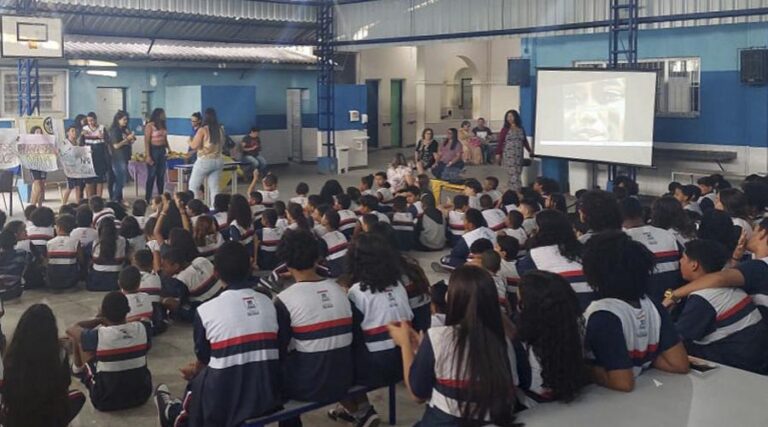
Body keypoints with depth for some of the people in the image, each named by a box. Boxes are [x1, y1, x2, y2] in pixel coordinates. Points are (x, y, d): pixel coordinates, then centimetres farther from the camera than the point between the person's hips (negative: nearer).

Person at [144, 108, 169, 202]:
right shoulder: (150, 126, -9)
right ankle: (147, 198, 2)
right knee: (151, 176, -4)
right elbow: (146, 141, -13)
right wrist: (148, 156, -19)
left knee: (161, 175, 9)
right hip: (153, 150, -6)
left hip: (162, 150, 6)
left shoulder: (163, 125, 11)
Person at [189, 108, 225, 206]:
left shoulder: (203, 130, -12)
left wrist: (190, 142, 7)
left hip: (204, 161, -5)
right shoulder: (220, 130, 3)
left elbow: (194, 146, -13)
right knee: (214, 187, 8)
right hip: (218, 161, 5)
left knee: (193, 186, 7)